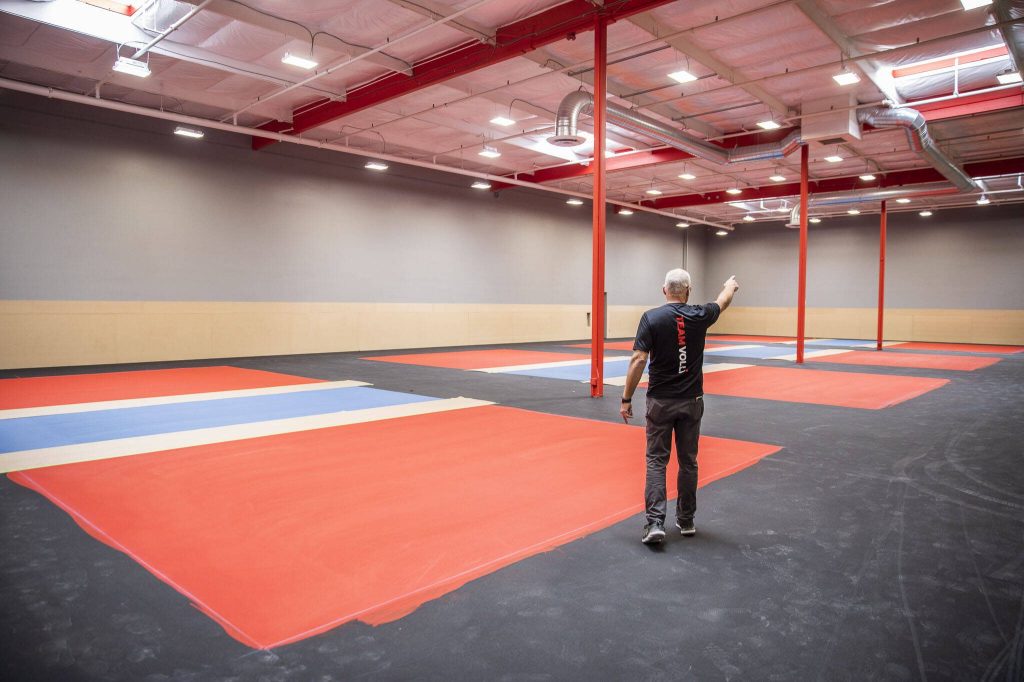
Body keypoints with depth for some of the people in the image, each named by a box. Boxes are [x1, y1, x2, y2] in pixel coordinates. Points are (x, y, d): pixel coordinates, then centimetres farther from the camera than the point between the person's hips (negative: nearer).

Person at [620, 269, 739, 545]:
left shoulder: (651, 318, -10)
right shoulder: (699, 316, -2)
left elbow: (638, 360, -15)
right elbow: (722, 301, 21)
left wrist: (626, 399, -9)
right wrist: (730, 285, 43)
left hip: (660, 401, -2)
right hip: (691, 401, 2)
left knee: (656, 461, 4)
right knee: (688, 461, 13)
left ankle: (655, 522, -6)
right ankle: (686, 520, 24)